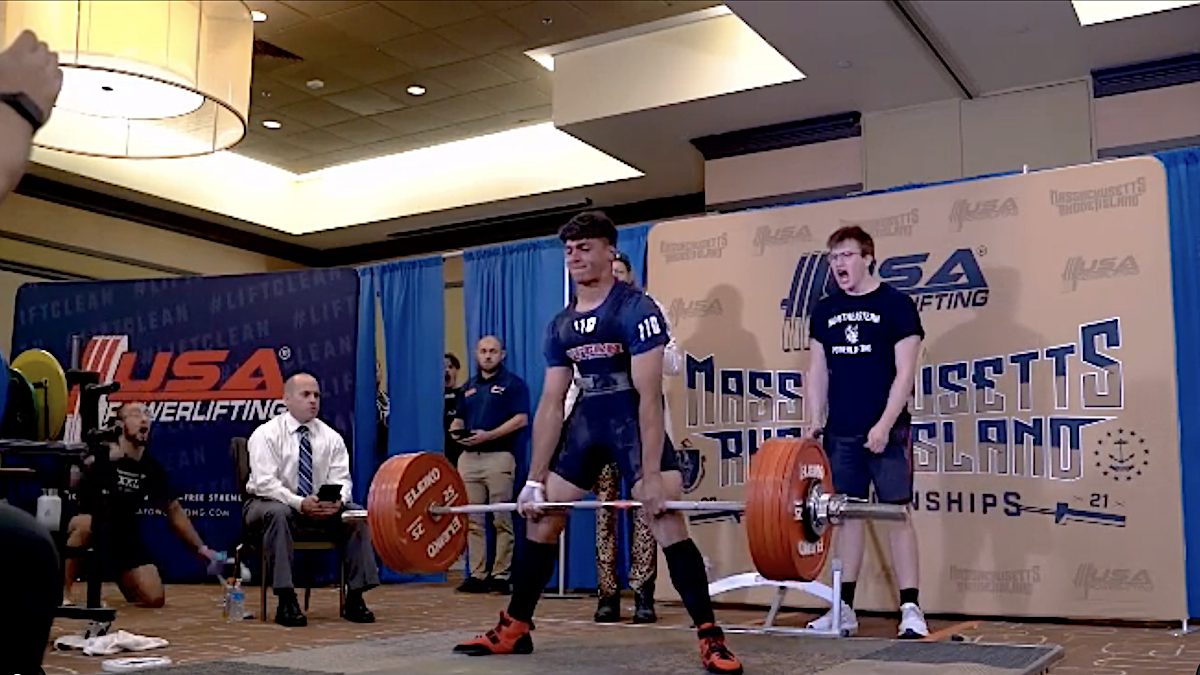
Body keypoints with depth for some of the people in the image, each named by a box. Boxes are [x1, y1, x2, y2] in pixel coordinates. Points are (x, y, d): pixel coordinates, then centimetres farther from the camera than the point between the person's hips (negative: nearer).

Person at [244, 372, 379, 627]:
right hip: (270, 503, -4)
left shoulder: (330, 437, 4)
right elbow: (265, 482, -20)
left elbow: (341, 479, -3)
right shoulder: (266, 434, -9)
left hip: (321, 506, 4)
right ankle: (286, 601, -36)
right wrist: (299, 503, -33)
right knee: (278, 514, -38)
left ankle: (354, 599, -15)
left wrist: (337, 500, -27)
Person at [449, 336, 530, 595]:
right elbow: (458, 418, 24)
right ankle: (477, 574, 9)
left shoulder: (513, 384, 2)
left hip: (499, 456, -6)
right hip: (469, 456, 6)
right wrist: (456, 432, 0)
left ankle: (501, 575, 1)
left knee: (502, 520, -4)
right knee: (472, 521, 4)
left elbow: (521, 419, -8)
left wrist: (488, 435, -16)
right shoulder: (468, 387, 21)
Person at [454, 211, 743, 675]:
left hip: (634, 420, -6)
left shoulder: (635, 309, -14)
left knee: (667, 519, -19)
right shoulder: (561, 325, 5)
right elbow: (551, 402, 5)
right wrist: (535, 479, 1)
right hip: (586, 421, 7)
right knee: (539, 515, 7)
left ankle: (710, 637, -11)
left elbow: (649, 394, -20)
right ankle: (514, 628, 21)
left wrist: (651, 475, -25)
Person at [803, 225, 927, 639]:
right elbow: (817, 372, 12)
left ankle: (910, 609, 1)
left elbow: (904, 373, -8)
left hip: (887, 431, -4)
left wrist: (885, 425, -16)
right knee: (847, 514, 7)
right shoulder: (825, 311, 10)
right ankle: (845, 607, 13)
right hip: (841, 433, 5)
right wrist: (815, 422, 2)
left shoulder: (896, 305, -3)